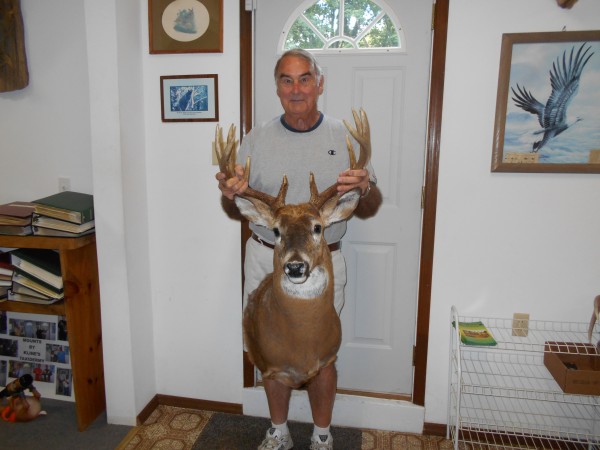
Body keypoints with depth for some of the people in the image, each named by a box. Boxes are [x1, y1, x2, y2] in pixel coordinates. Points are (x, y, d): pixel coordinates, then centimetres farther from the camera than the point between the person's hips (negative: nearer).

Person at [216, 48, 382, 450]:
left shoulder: (345, 137, -3)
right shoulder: (257, 139, 0)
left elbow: (369, 209, 0)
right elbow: (236, 212, 5)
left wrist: (365, 189, -24)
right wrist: (231, 195, -19)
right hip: (266, 261, 2)